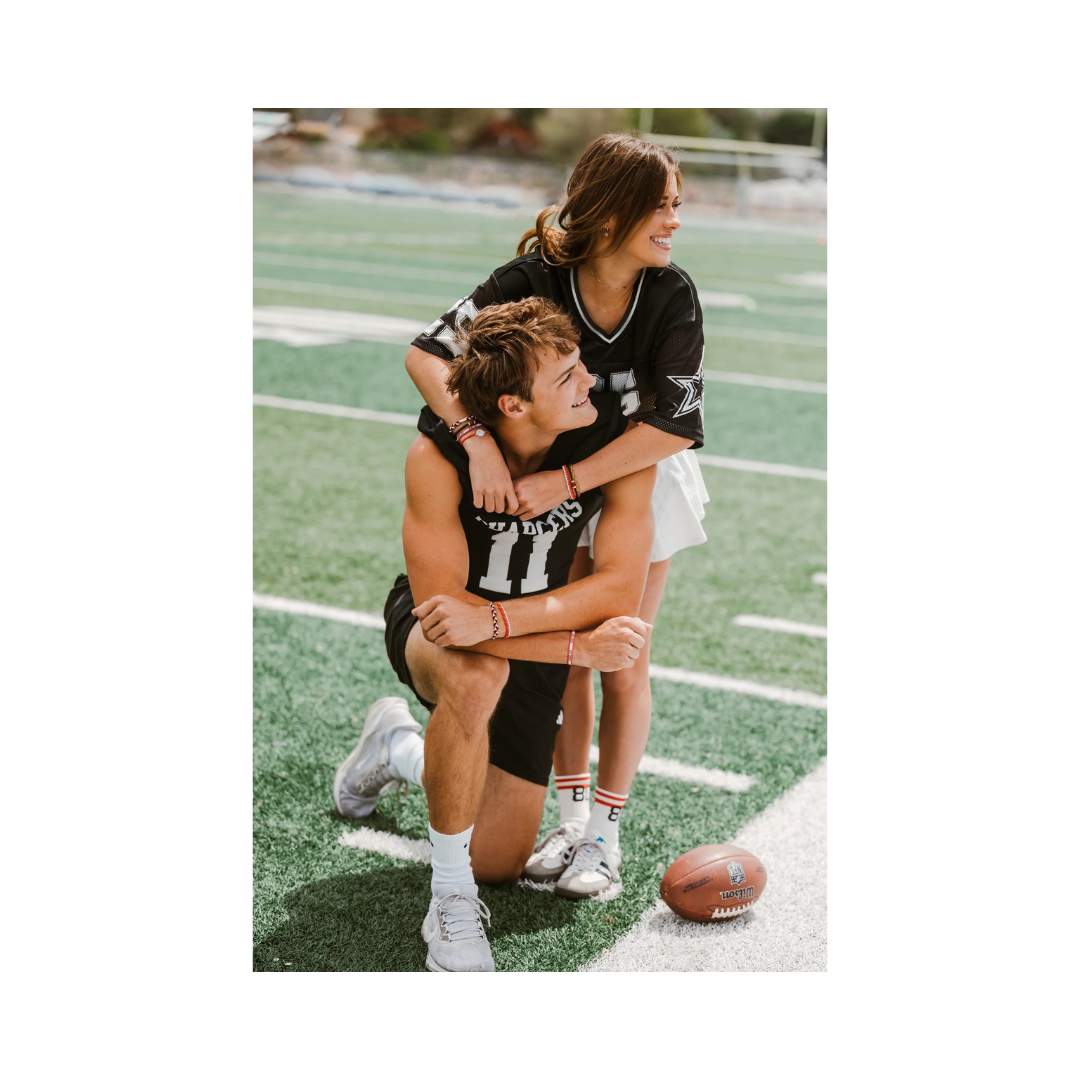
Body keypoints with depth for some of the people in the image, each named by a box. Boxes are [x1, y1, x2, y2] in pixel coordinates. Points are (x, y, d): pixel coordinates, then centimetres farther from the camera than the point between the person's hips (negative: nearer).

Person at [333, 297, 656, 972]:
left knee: (498, 864, 7)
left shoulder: (620, 440, -25)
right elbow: (441, 603, -30)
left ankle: (399, 750, 38)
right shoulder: (440, 456, -31)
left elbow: (620, 590, -28)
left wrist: (493, 619, -41)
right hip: (431, 628, -3)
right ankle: (450, 902, -23)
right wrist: (580, 648, -37)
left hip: (533, 644, 3)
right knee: (477, 675, -43)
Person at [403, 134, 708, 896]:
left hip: (640, 477, -1)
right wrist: (478, 441, -45)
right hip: (555, 478, 1)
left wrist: (564, 483, -35)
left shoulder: (672, 294, -25)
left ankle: (604, 832, 15)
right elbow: (428, 354, -29)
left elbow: (677, 424, -29)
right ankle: (571, 816, 23)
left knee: (624, 664, 2)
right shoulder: (538, 280, -24)